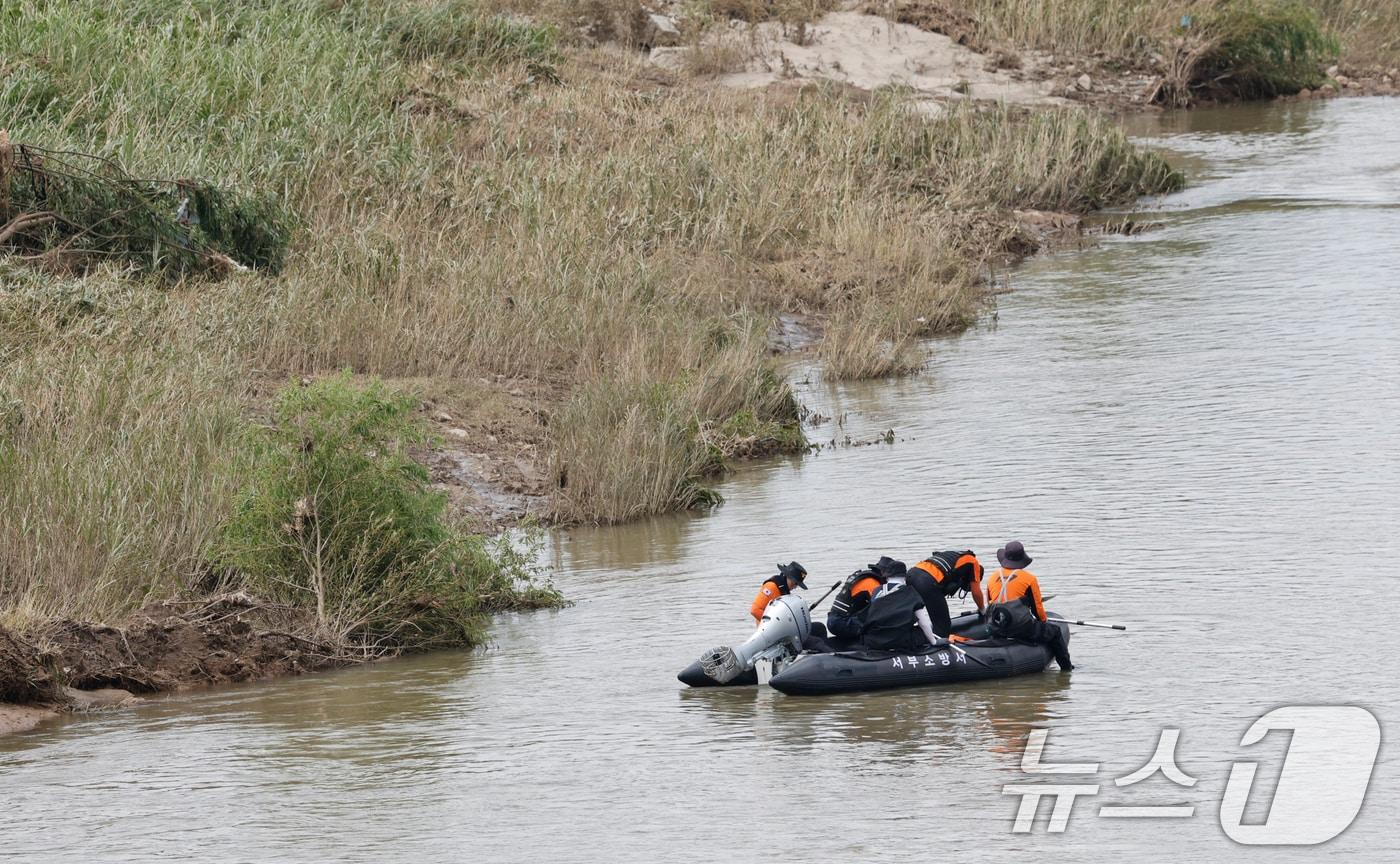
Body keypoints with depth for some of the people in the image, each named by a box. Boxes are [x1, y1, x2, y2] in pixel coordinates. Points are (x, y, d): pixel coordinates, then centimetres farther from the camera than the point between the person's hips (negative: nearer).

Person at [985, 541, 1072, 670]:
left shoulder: (993, 578, 14)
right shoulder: (1029, 578, 1)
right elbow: (1037, 607, 5)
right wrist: (1044, 620, 28)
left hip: (996, 630, 4)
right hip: (1021, 626, -4)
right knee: (1054, 632, 15)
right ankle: (1066, 667, 21)